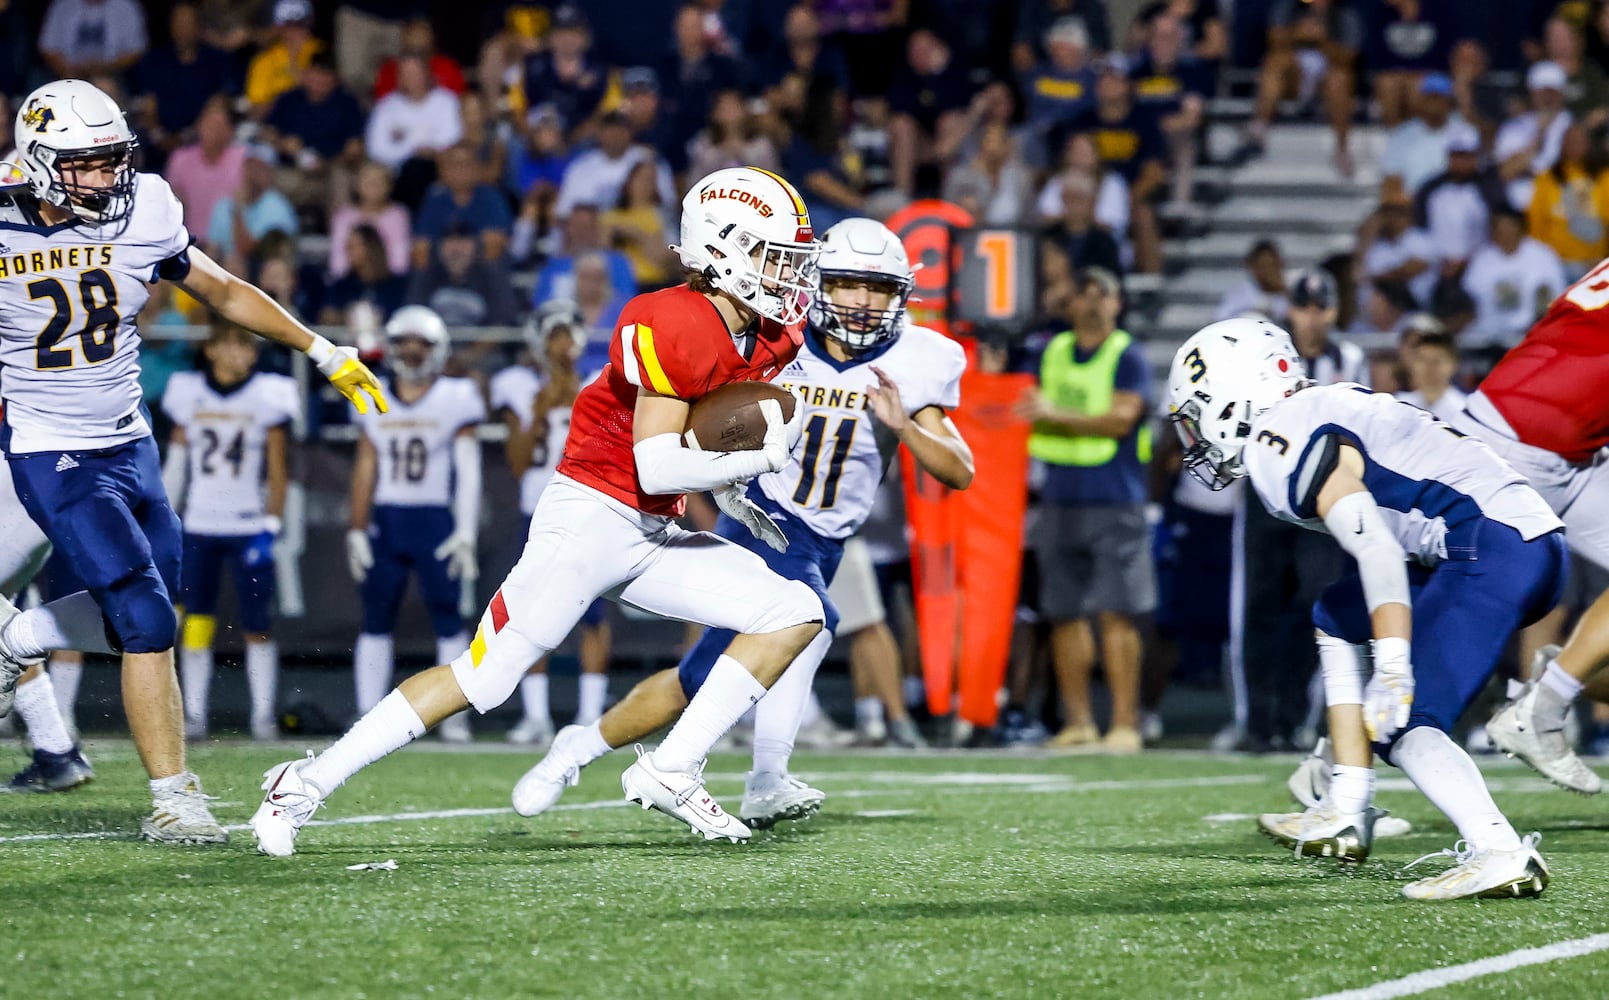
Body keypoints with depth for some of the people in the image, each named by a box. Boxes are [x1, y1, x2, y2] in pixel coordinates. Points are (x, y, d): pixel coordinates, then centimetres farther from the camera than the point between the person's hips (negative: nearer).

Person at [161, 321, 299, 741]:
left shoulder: (268, 395, -1)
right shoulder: (188, 393, 5)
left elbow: (277, 472, 1)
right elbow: (175, 465, 11)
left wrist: (270, 528, -7)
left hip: (249, 527, -2)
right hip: (198, 528, 2)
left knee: (258, 624, -1)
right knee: (196, 622, 1)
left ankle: (263, 714, 7)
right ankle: (193, 714, 7)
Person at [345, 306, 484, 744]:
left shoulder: (455, 399, -1)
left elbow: (469, 470, -2)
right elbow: (365, 470, 11)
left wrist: (466, 532, -8)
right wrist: (357, 530, 6)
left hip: (435, 521, -3)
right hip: (385, 522, 3)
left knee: (448, 620, -2)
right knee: (376, 621, 3)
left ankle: (454, 715, 2)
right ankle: (368, 713, 5)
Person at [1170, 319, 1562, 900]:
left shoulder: (1279, 443, -7)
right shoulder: (1325, 410, 24)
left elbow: (1377, 549, -19)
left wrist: (1393, 670, -25)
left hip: (1494, 544, -10)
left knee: (1400, 724, -13)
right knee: (1340, 620, 23)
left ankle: (1500, 853, -32)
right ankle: (1345, 818, 19)